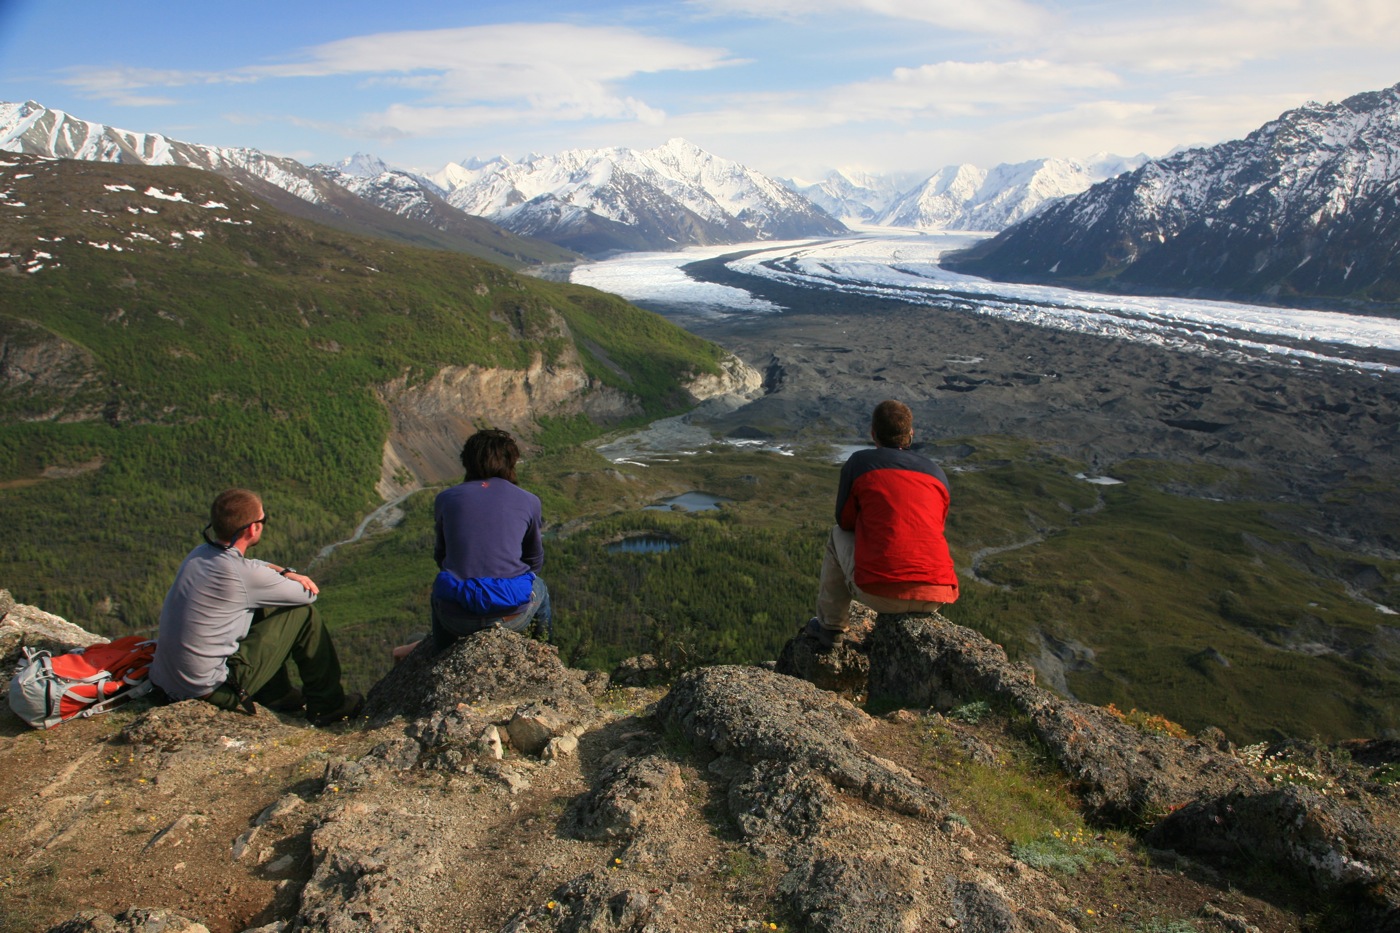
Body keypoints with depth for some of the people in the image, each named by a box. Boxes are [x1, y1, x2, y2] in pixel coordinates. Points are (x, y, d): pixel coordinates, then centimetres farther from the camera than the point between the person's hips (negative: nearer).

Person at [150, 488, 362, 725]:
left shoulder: (199, 554, 2)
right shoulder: (243, 574, -22)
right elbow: (308, 595, -8)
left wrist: (285, 573, 0)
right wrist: (291, 577, 15)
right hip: (212, 690, -8)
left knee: (263, 608, 23)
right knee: (304, 613, -1)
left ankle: (279, 697, 33)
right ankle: (327, 705, 12)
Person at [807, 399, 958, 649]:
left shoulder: (860, 462, 4)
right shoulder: (937, 472, 14)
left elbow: (845, 521, 14)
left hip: (879, 592, -4)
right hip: (936, 598, 4)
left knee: (838, 536, 26)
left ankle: (830, 627, 32)